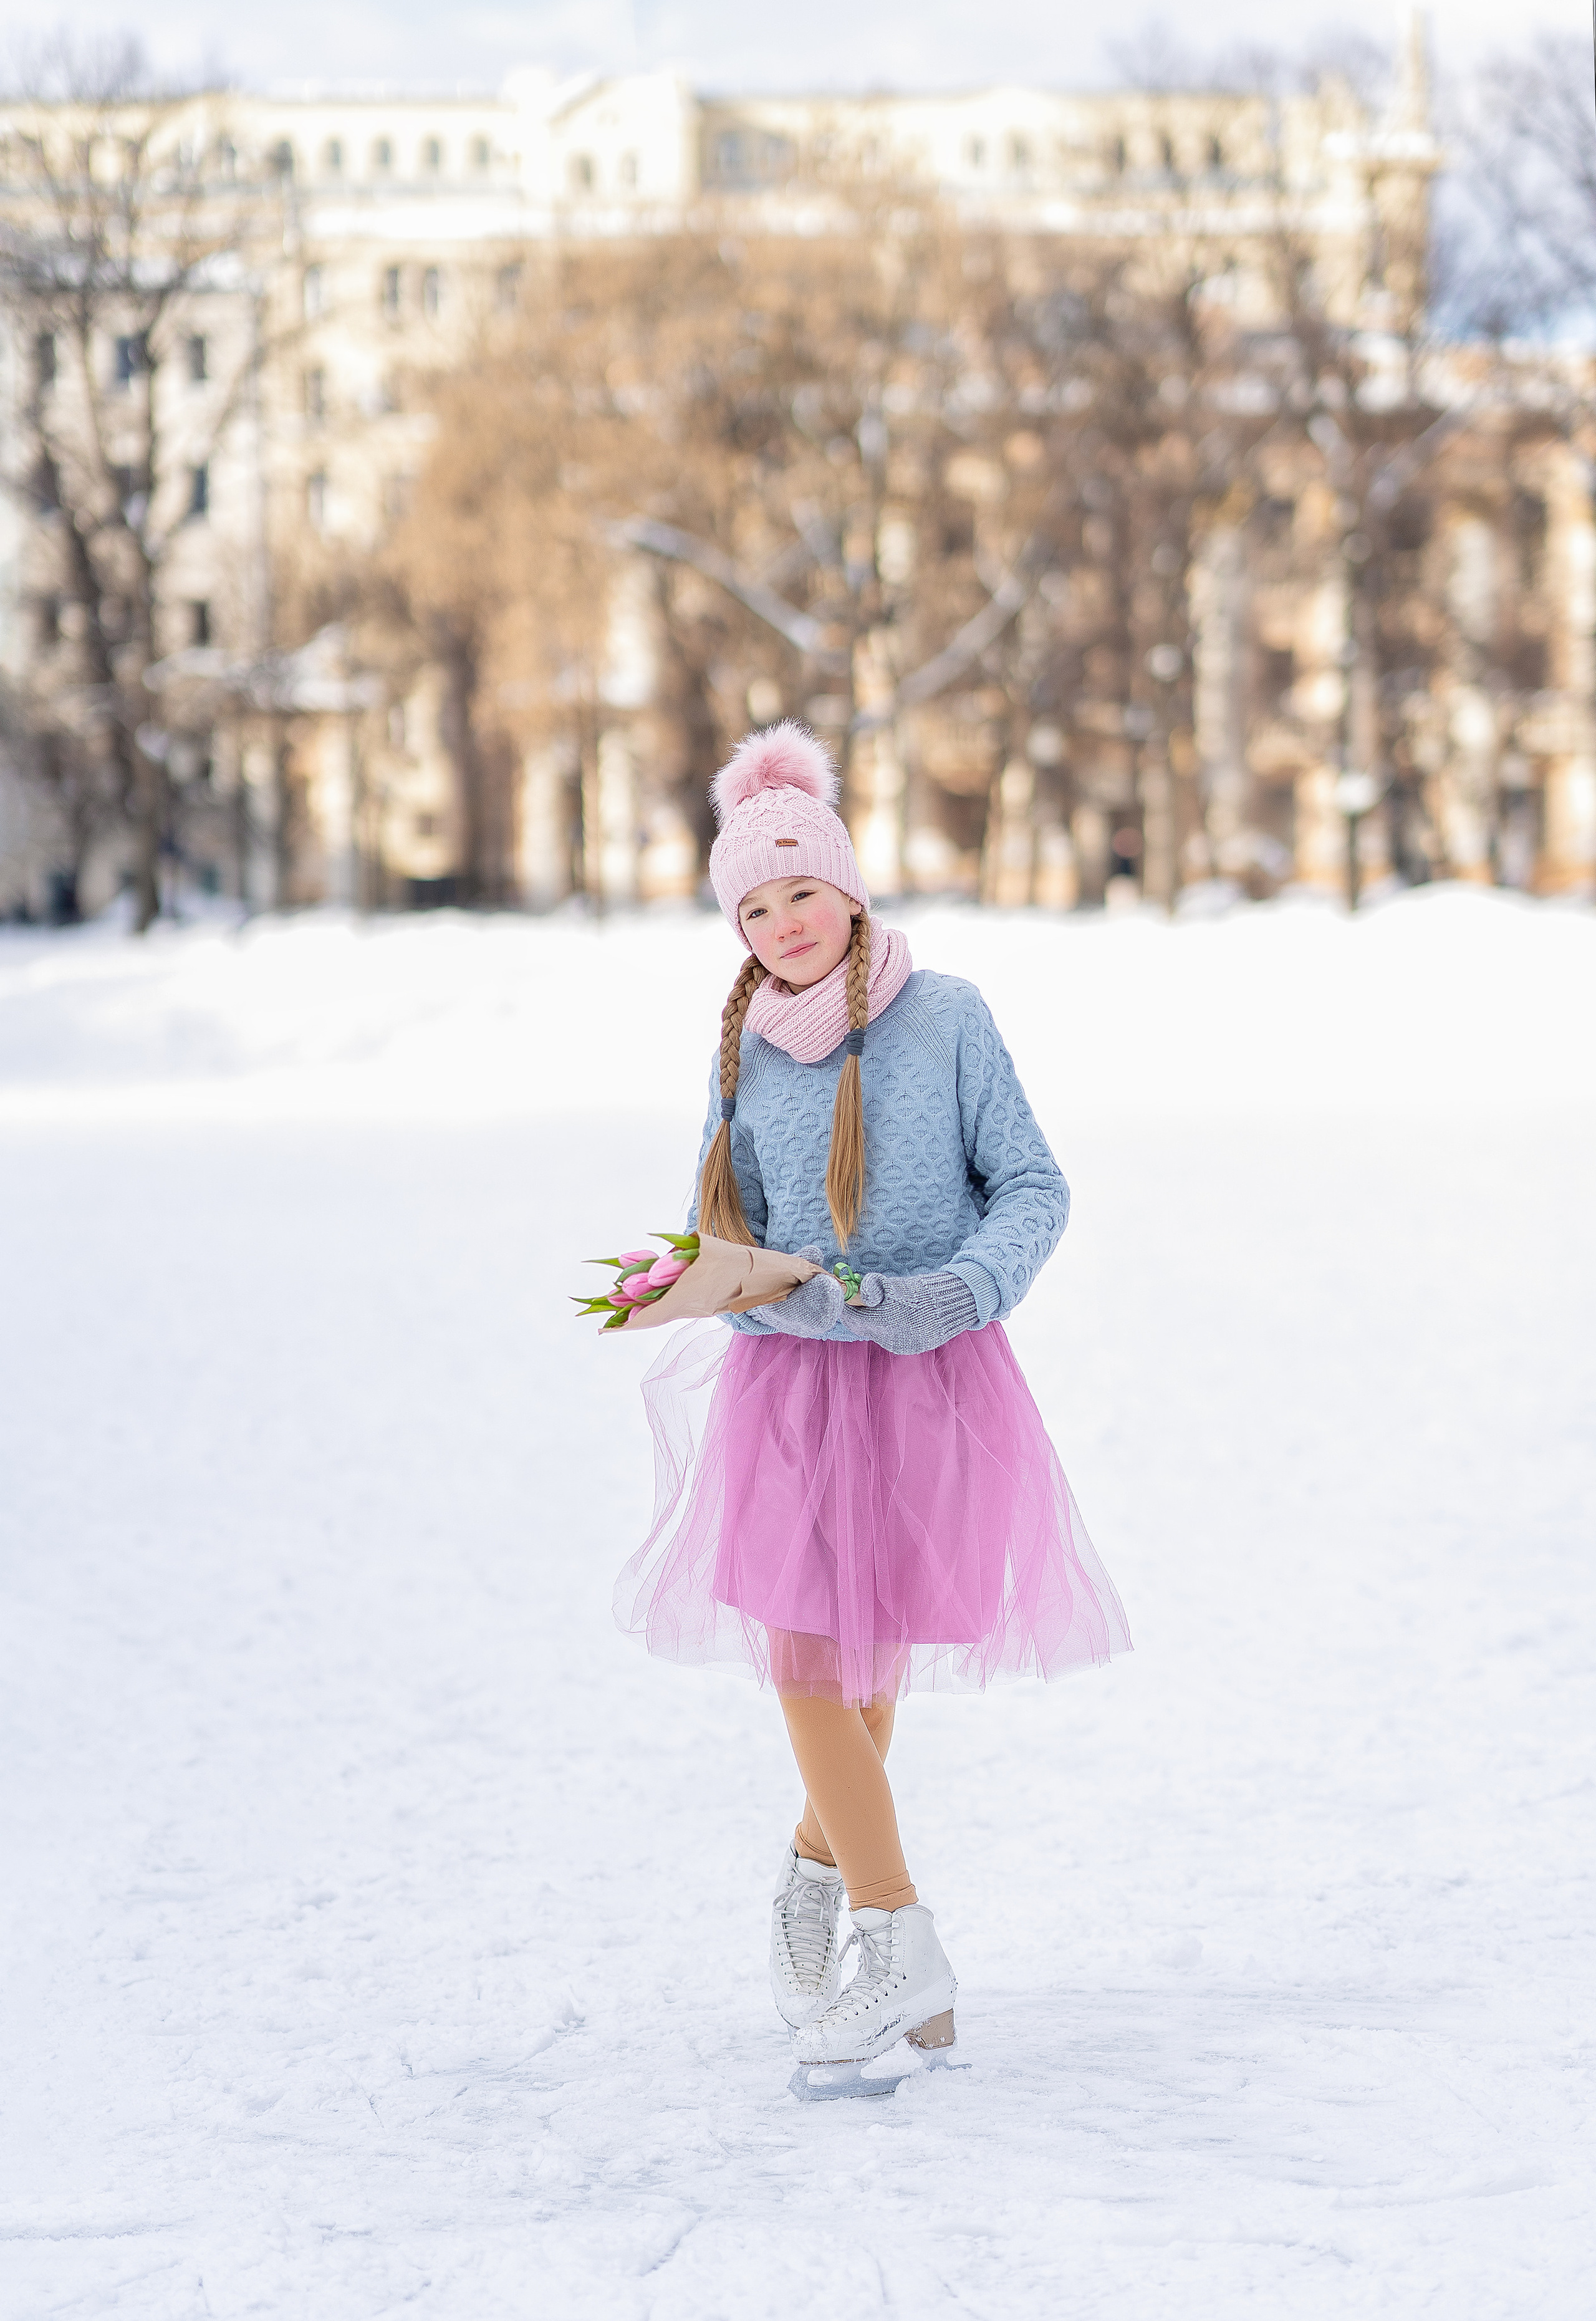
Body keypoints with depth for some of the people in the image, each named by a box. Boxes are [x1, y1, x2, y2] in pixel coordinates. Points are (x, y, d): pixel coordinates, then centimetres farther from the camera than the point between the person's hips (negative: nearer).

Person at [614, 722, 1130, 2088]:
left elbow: (1032, 1188, -1)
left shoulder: (945, 1017, -2)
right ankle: (902, 1948, -1)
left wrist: (963, 1288, -19)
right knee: (807, 1663, -9)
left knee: (876, 1662, 5)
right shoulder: (745, 1053, 6)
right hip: (789, 1377, 2)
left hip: (933, 1378, -2)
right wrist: (805, 1294, -12)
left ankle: (820, 1876, 27)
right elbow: (725, 1237, 10)